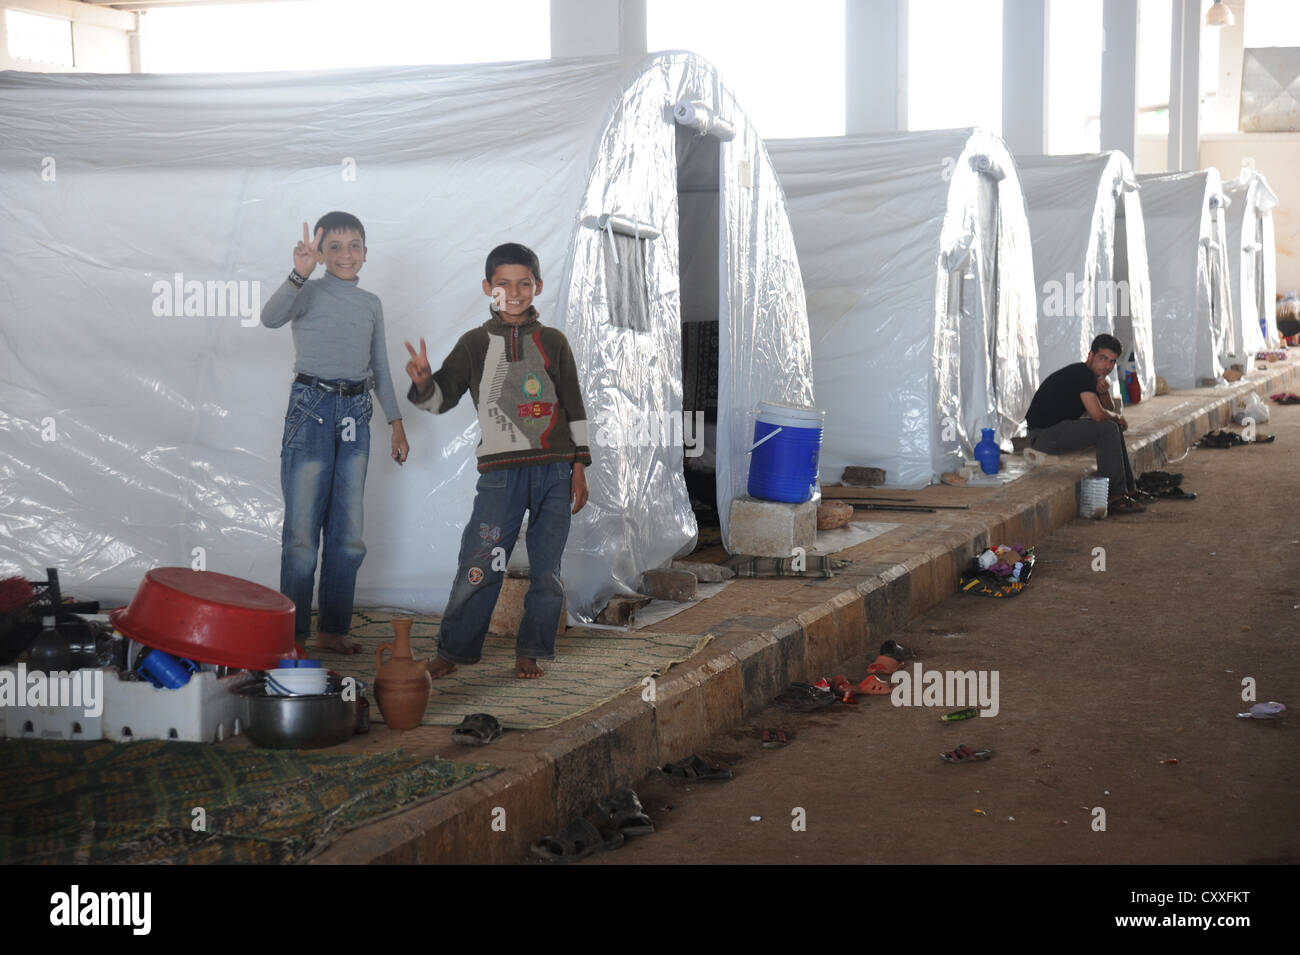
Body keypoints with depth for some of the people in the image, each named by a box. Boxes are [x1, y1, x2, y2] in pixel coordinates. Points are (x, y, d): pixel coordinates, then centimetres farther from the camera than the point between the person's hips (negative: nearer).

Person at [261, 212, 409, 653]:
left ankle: (333, 629, 16)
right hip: (312, 407, -5)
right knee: (302, 530, -6)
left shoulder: (371, 304, 16)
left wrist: (396, 424, 19)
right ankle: (293, 633, 0)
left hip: (355, 413, 5)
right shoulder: (309, 293, 0)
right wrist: (299, 274, -37)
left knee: (348, 533, 7)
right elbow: (271, 318, -22)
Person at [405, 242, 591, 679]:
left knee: (546, 569, 3)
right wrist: (423, 382, -14)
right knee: (479, 565, -7)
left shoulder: (553, 342, 9)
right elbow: (443, 398, 8)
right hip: (501, 473, -1)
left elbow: (574, 408, 12)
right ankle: (454, 650, 6)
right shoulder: (476, 344, 7)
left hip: (554, 471, 1)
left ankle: (530, 652, 16)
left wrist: (579, 467, 8)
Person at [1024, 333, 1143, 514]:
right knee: (1108, 428, -20)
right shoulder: (1081, 374, -18)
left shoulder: (1091, 375, 13)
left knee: (1113, 426, 15)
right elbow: (1097, 414, -25)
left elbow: (1109, 410, 19)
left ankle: (1128, 487, 18)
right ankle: (1114, 497, -17)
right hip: (1043, 435, -11)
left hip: (1057, 428, 11)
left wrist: (1103, 392, -3)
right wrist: (1117, 417, -4)